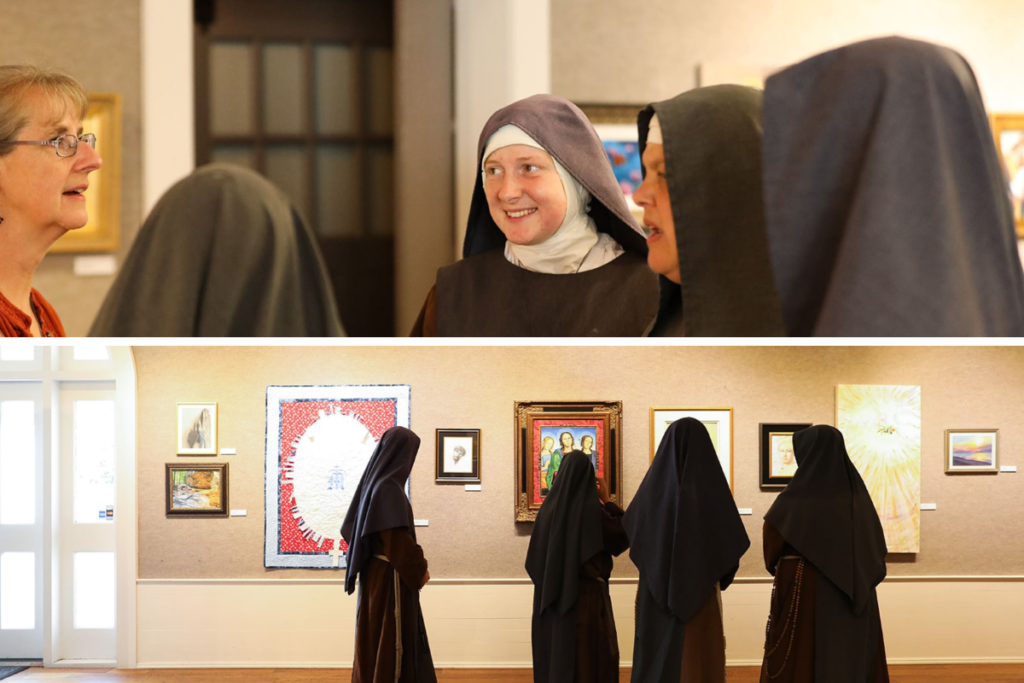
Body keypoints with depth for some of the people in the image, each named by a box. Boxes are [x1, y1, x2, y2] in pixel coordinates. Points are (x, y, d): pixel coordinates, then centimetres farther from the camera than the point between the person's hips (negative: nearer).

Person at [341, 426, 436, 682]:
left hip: (376, 573, 9)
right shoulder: (389, 488, -19)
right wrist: (420, 569, -9)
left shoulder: (375, 482, 10)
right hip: (391, 577, -9)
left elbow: (349, 528, 16)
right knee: (391, 643, -3)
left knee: (376, 641, 15)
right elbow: (398, 539, -23)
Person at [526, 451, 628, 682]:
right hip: (587, 594, -5)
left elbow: (534, 559, 10)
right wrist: (607, 501, 1)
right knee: (589, 658, 0)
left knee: (555, 654, 11)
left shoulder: (548, 507, 2)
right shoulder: (593, 510, -14)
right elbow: (624, 535, -2)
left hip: (553, 596, 5)